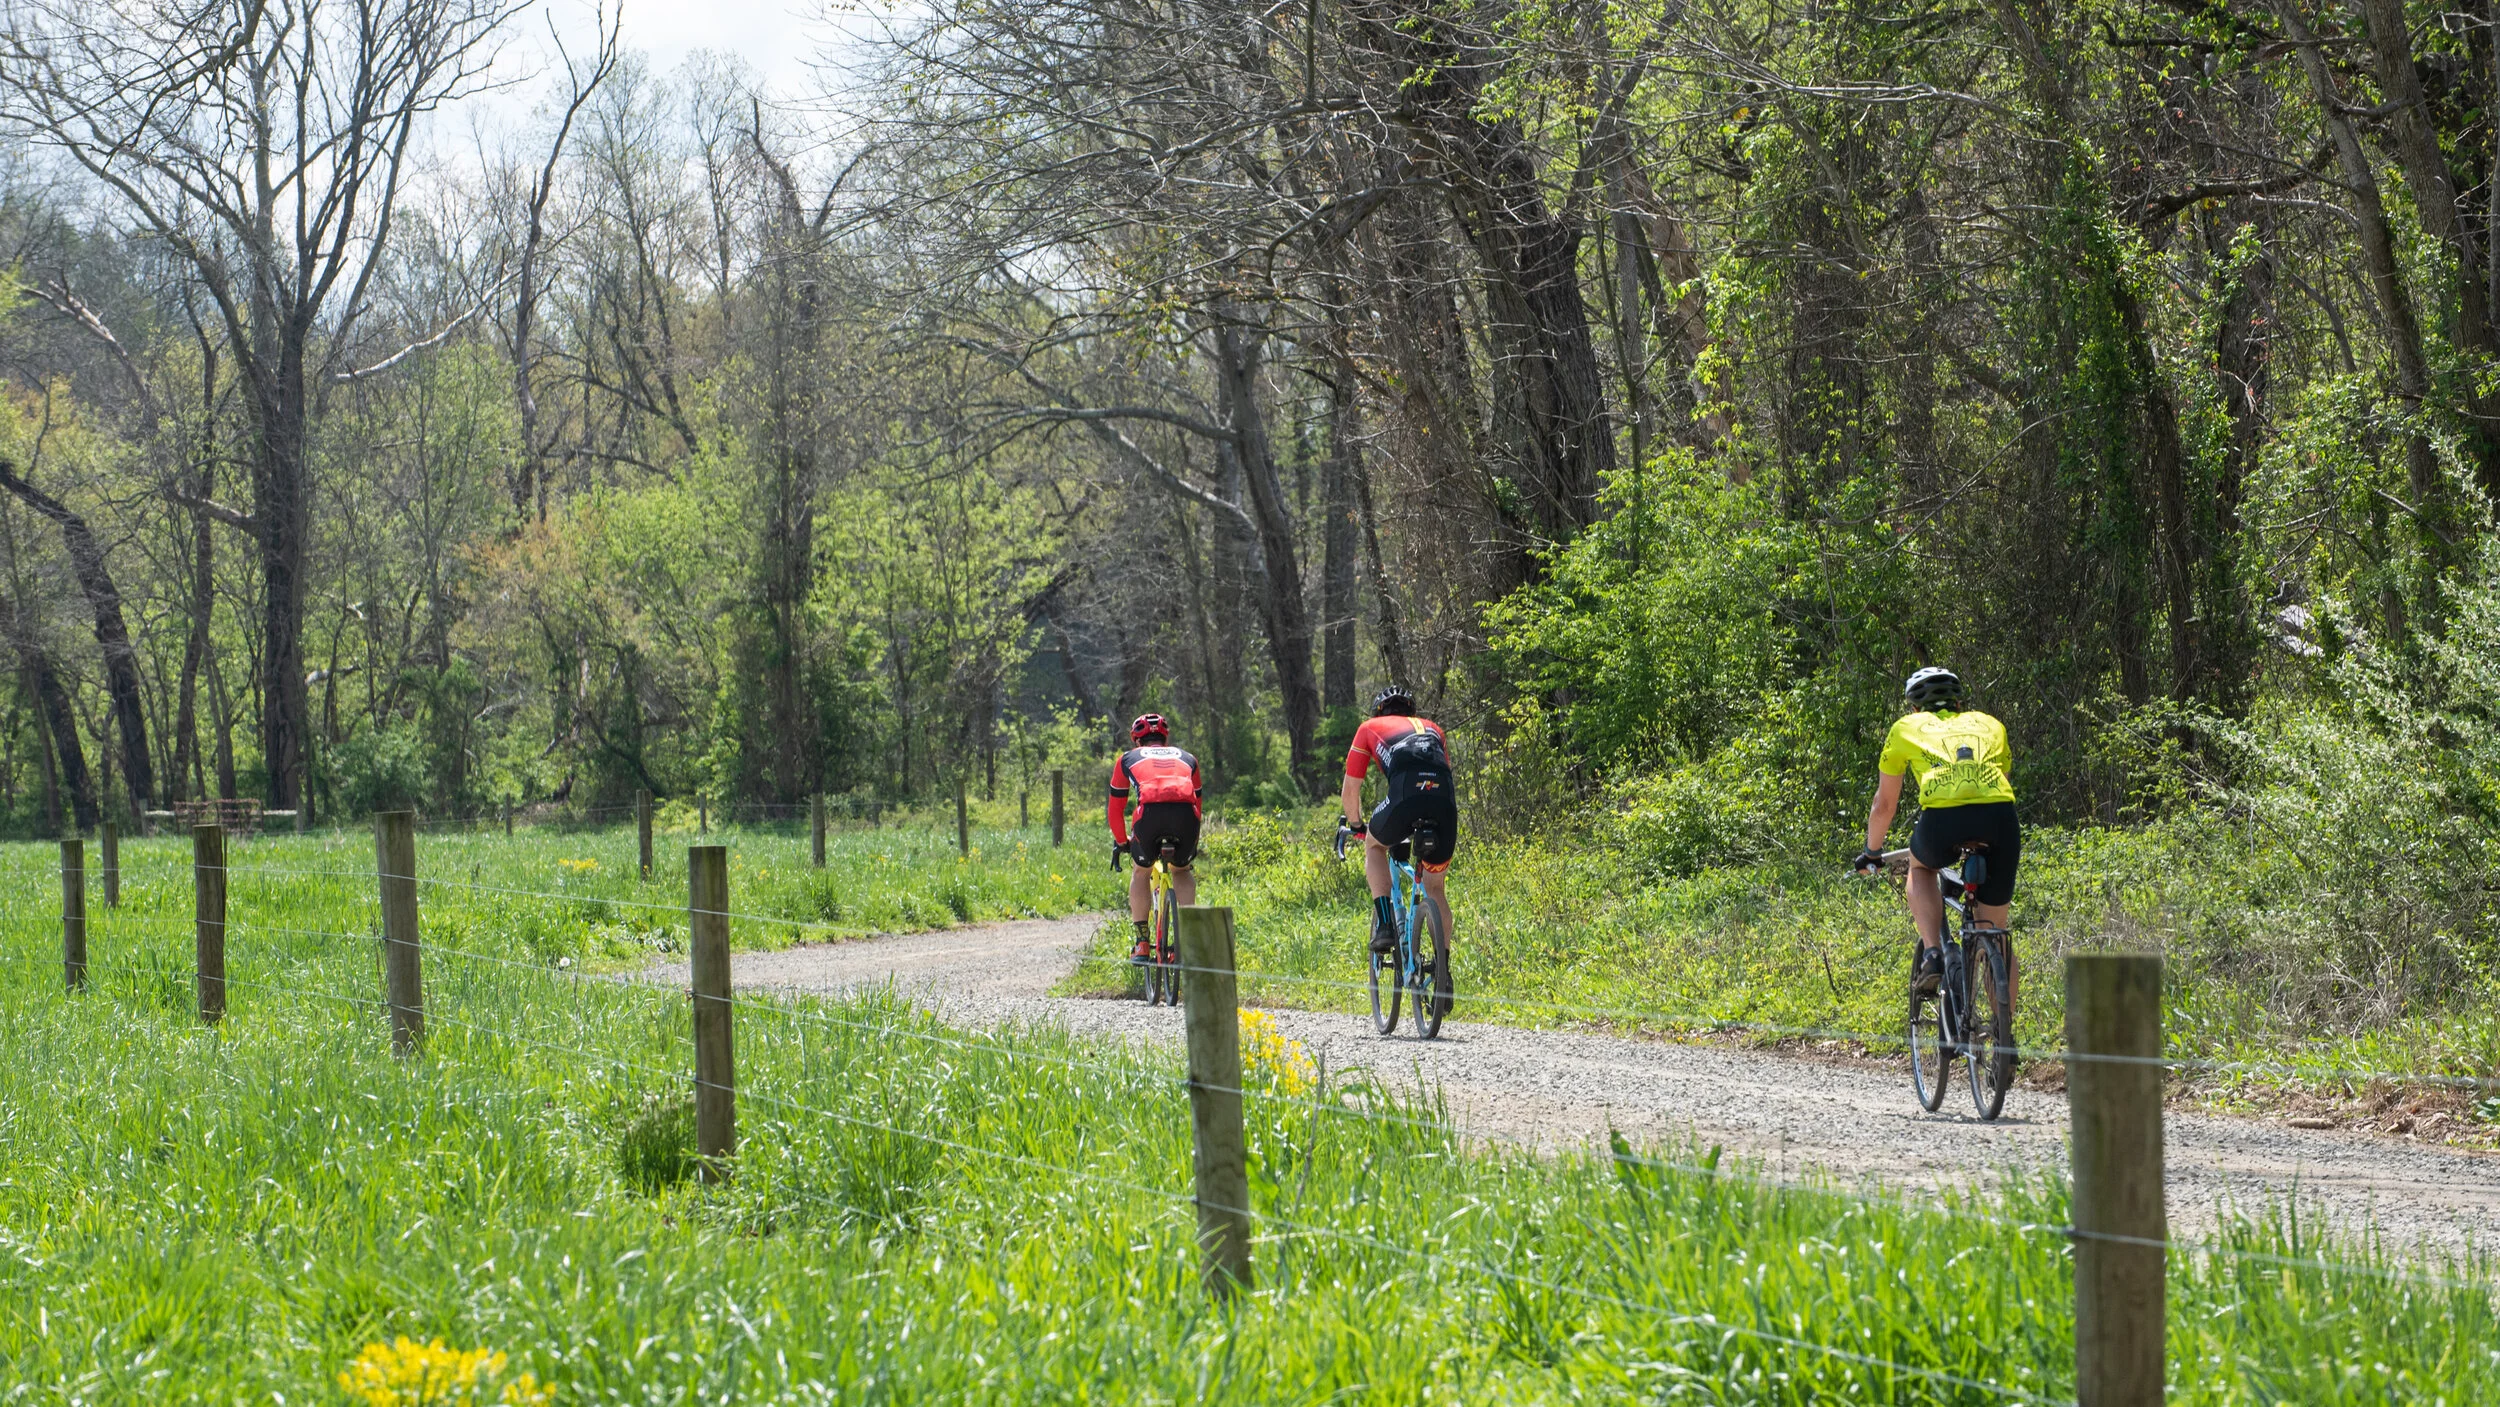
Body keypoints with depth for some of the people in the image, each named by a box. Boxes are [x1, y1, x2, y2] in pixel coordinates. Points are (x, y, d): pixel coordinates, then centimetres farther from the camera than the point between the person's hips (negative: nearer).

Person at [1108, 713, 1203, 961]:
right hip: (1186, 815, 2)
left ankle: (1142, 943, 17)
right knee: (1182, 870, 29)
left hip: (1150, 811, -2)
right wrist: (1191, 843, 57)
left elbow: (1116, 809, 34)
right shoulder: (1187, 759, 36)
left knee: (1140, 872, 25)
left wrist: (1121, 841, 50)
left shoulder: (1128, 759, 31)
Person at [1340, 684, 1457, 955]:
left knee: (1374, 846, 29)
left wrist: (1356, 826, 46)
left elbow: (1350, 792, 28)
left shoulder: (1370, 728, 28)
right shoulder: (1433, 729, 37)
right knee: (1436, 888, 21)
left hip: (1405, 796, -3)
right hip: (1445, 801, 3)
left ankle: (1384, 924, 11)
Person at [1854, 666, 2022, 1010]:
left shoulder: (1906, 727, 27)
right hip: (1999, 816, 2)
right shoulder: (1989, 724, 33)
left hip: (1942, 820, -2)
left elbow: (1884, 805, 33)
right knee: (1994, 928, 19)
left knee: (1920, 868, 34)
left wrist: (1872, 852, 49)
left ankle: (1932, 954, 12)